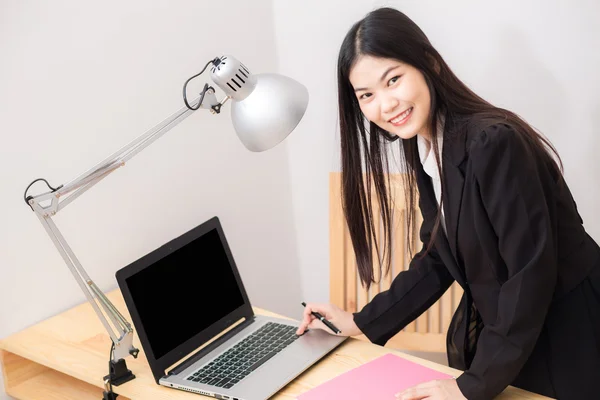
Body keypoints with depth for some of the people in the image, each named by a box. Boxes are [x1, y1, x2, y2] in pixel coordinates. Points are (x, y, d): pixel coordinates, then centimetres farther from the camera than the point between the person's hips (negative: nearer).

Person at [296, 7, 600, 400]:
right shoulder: (424, 151, 0)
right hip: (495, 332, 7)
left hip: (568, 336, -7)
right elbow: (437, 260, 7)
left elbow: (531, 272, -26)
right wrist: (360, 323, 5)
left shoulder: (495, 143, -26)